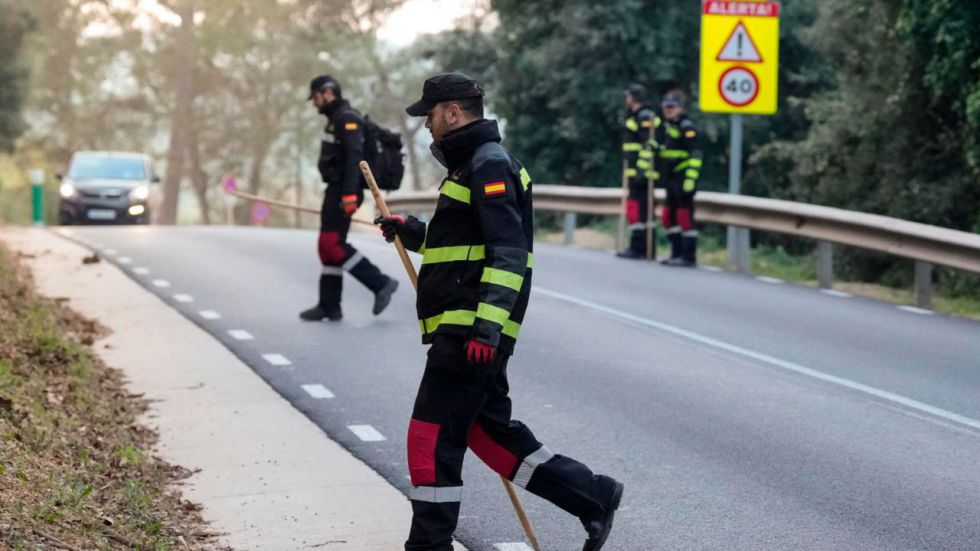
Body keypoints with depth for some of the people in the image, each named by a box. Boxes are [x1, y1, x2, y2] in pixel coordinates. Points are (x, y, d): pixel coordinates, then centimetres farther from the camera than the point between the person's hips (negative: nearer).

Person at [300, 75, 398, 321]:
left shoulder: (347, 119, -12)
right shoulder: (337, 119, 20)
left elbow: (354, 157, -23)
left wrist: (349, 193, -30)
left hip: (343, 192, -10)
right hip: (337, 191, 10)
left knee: (332, 245, -14)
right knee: (328, 246, 9)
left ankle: (380, 283, -10)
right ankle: (329, 306, 11)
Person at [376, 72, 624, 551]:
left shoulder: (489, 165, -12)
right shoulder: (471, 164, 21)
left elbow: (508, 253, -20)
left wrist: (487, 325, -27)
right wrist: (410, 231, 23)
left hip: (470, 332, -11)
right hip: (464, 330, 11)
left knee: (432, 437, -6)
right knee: (488, 429, 13)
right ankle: (591, 496, 17)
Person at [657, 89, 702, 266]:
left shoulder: (687, 128, -11)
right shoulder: (666, 127, 15)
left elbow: (695, 155, -18)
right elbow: (660, 151, 27)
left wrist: (690, 179, -22)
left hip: (684, 178, -9)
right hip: (671, 179, 9)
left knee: (685, 217, -7)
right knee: (668, 216, 13)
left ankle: (689, 257, -3)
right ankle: (677, 253, 21)